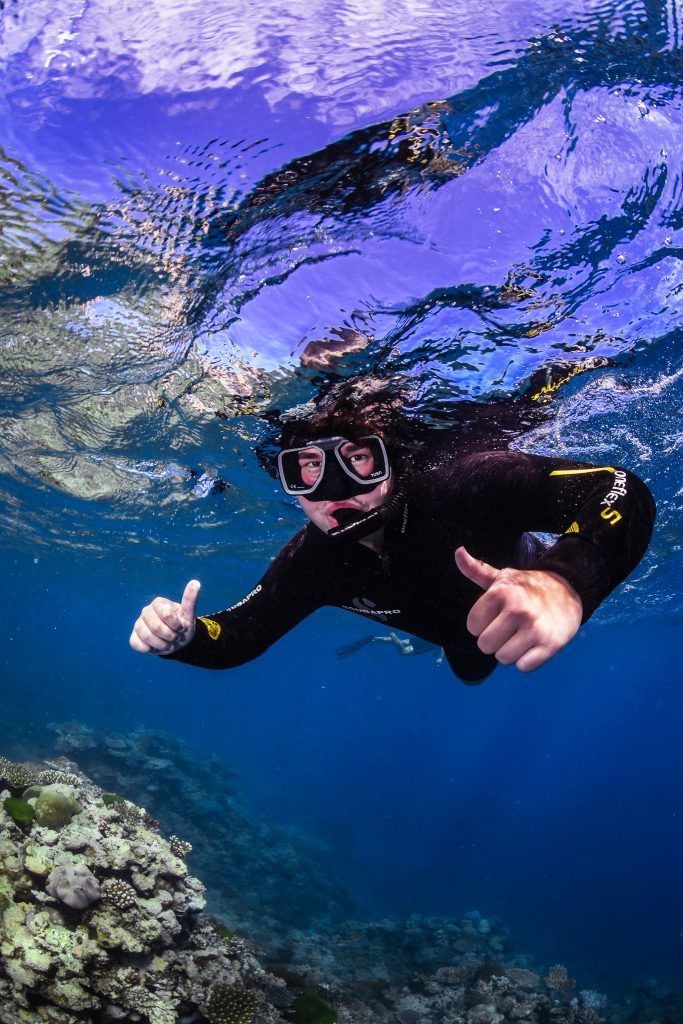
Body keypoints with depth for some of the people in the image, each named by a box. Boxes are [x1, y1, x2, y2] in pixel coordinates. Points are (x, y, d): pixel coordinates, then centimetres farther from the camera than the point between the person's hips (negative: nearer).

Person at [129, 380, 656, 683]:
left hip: (521, 584, -3)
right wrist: (181, 638, -43)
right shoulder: (311, 563, -32)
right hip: (464, 630, 4)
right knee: (471, 671, 33)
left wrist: (567, 581, -75)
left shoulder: (458, 485, -47)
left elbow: (623, 493, -54)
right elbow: (237, 637, -20)